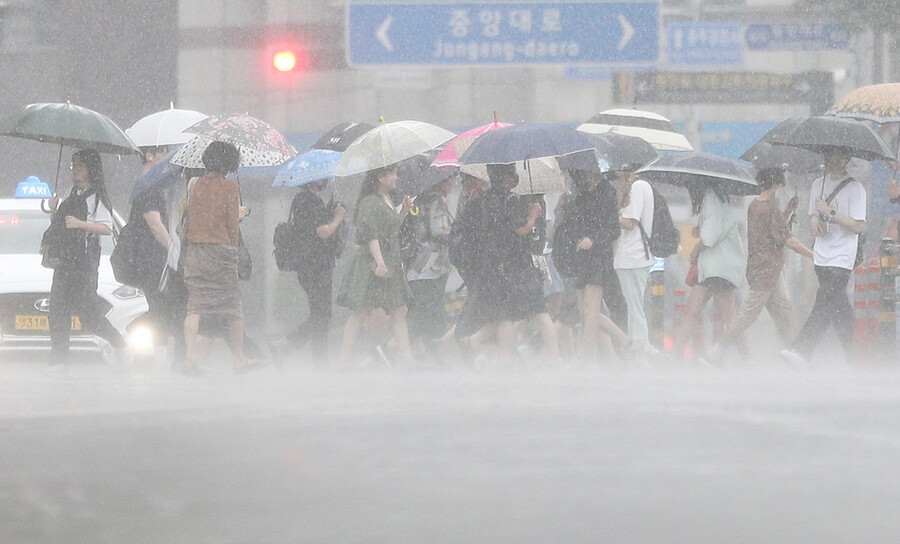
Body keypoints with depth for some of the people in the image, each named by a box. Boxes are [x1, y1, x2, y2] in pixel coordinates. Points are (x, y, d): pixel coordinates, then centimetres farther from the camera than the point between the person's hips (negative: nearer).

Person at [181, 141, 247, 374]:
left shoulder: (196, 186, 8)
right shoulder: (229, 187, -6)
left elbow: (189, 219, 13)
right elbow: (233, 225, -8)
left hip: (195, 248, 4)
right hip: (221, 250, -4)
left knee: (195, 305, 0)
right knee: (233, 307, 8)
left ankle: (190, 355, -17)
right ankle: (239, 359, 15)